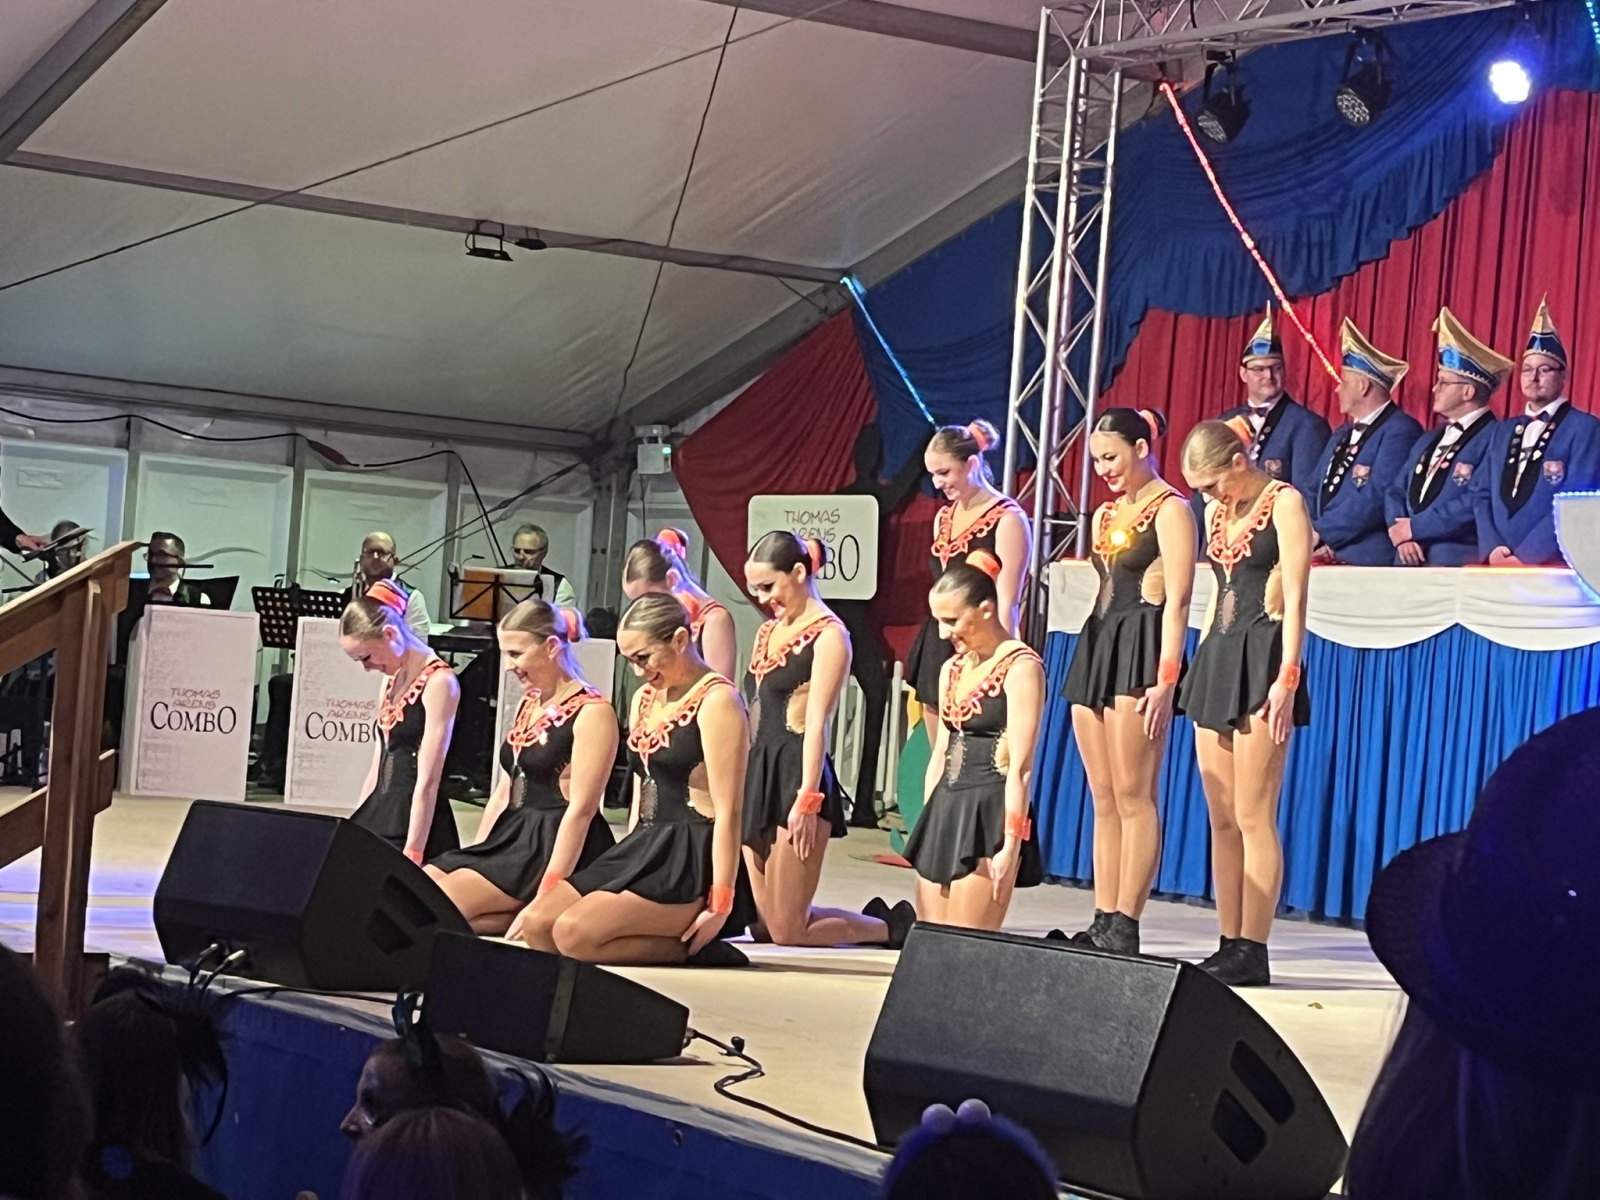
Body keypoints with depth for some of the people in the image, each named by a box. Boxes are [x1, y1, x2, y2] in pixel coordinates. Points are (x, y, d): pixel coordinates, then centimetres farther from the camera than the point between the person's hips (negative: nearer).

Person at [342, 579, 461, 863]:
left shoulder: (438, 681, -12)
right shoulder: (393, 680, 14)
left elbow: (427, 781, -17)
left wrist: (413, 852, -20)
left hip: (415, 818, -8)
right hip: (381, 813, 8)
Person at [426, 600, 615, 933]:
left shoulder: (591, 712, -11)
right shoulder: (529, 704, 17)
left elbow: (581, 809, -17)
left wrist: (547, 893, -22)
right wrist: (474, 858, 10)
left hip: (556, 846, -9)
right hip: (512, 837, 9)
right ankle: (530, 916, -6)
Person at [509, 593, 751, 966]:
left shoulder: (716, 701, -11)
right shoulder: (645, 699, 16)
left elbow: (728, 811, -16)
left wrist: (720, 904, -19)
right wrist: (628, 863, 18)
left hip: (692, 861, -9)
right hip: (646, 851, 10)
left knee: (573, 932, -24)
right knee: (535, 924, -5)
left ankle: (692, 948, -8)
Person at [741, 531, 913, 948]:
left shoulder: (828, 635, -8)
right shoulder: (768, 632, 17)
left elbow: (817, 724, -14)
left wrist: (807, 800, -18)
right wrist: (743, 781, 14)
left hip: (797, 774, -9)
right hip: (760, 772, 9)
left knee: (787, 931, -6)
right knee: (764, 924, 7)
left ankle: (892, 927, 14)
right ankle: (874, 920, 24)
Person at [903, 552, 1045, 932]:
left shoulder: (1020, 668, -10)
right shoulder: (953, 669, 15)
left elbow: (1020, 766, -15)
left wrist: (1011, 845, -18)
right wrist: (927, 825, 17)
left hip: (989, 815, -8)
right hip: (945, 811, 8)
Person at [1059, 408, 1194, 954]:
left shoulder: (1170, 509, -6)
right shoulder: (1107, 514, 19)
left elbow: (1176, 600, -13)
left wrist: (1165, 678, -20)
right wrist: (1090, 659, 16)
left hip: (1141, 648, -9)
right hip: (1097, 644, 9)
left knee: (1133, 795, -9)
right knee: (1103, 799, 7)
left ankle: (1124, 926, -9)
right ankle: (1102, 922, 9)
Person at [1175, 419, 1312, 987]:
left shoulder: (1283, 502, -6)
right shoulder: (1217, 512, 16)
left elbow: (1295, 597, -11)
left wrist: (1286, 677, -18)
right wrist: (1199, 666, 16)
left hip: (1263, 657, -8)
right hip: (1218, 658, 8)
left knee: (1252, 817, -9)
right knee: (1221, 819, 6)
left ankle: (1252, 952, -6)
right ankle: (1229, 945, 9)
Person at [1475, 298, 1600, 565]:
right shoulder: (1504, 431, 18)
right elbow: (1484, 496, 15)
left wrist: (1524, 557, -15)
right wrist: (1492, 549, -4)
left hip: (1553, 566, -5)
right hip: (1499, 565, 5)